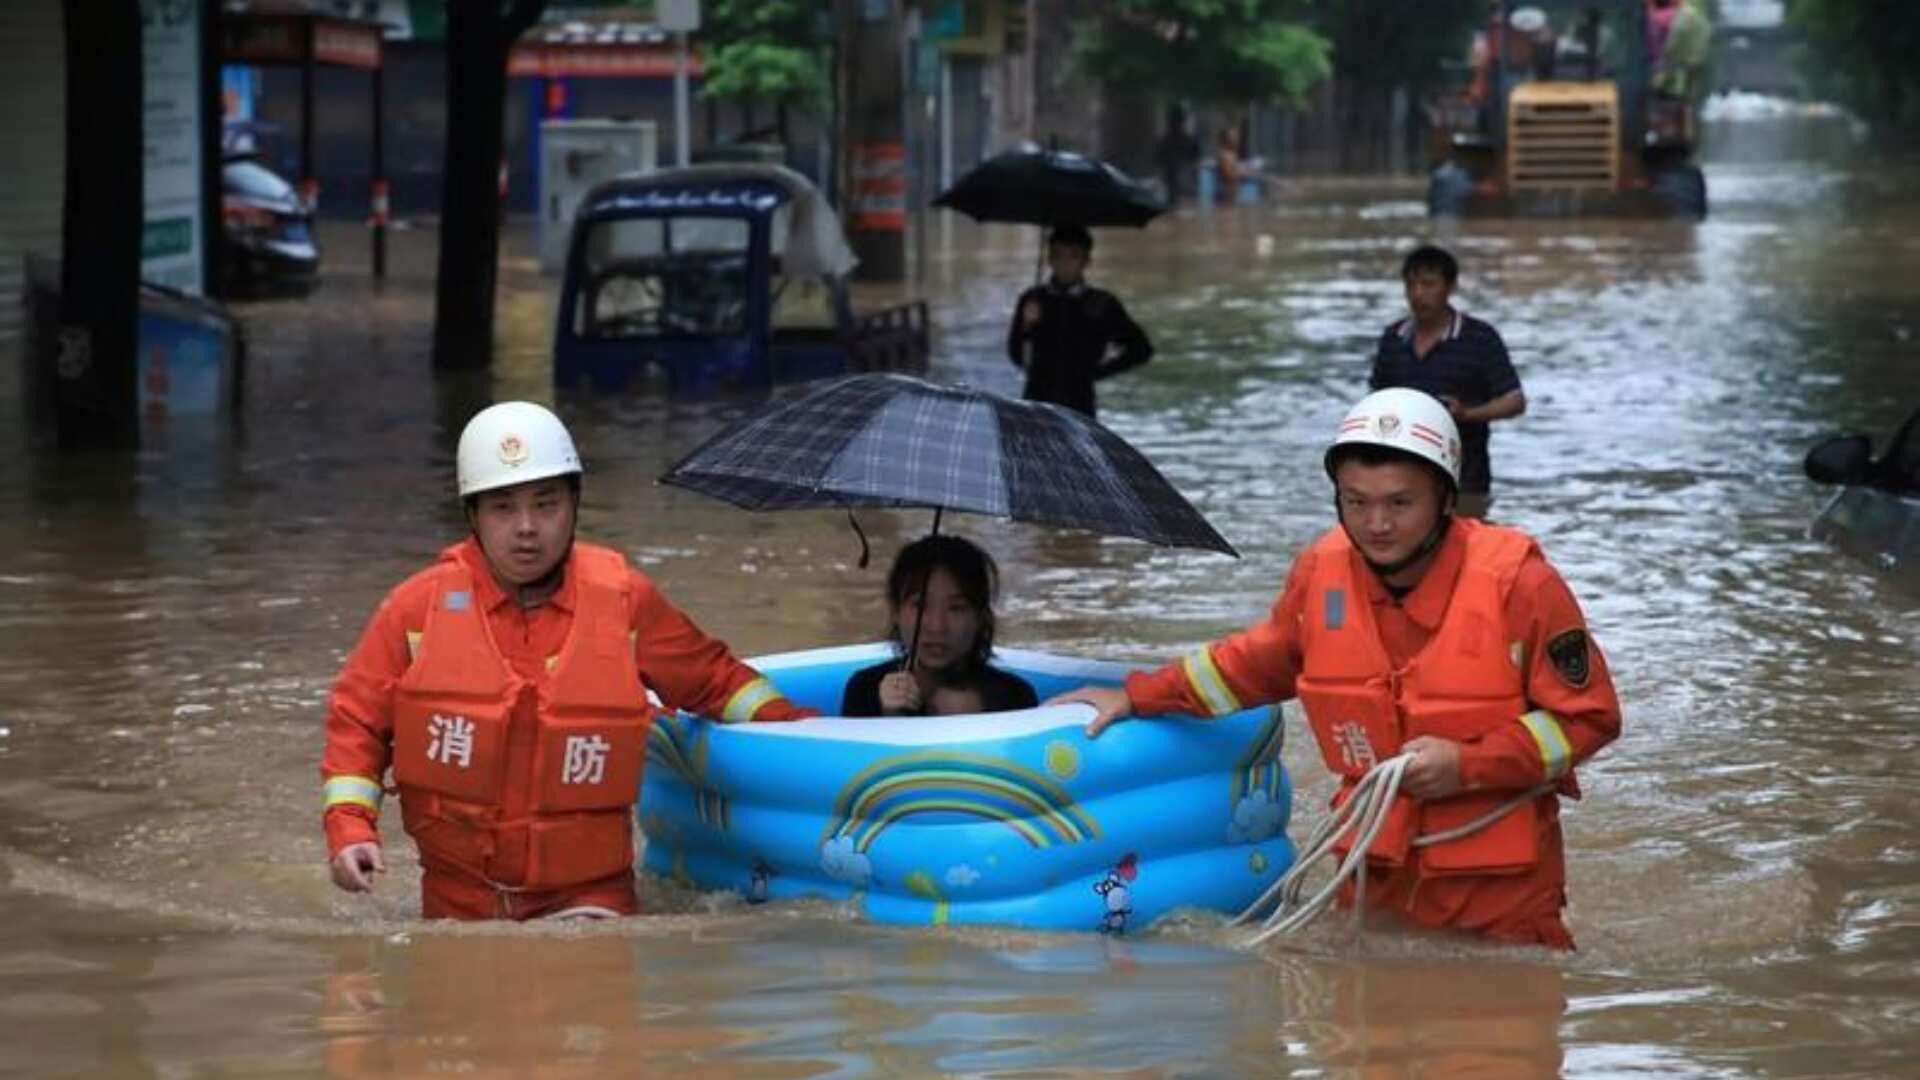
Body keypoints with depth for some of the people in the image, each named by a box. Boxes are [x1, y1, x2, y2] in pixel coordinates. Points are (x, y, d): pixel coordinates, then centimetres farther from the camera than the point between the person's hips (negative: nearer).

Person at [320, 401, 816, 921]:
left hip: (586, 893, -1)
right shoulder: (421, 606, -2)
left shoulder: (625, 600, 1)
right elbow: (357, 721, 6)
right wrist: (350, 828, -6)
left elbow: (713, 679, 16)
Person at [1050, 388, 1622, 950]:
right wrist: (1139, 697, 18)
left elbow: (1589, 715, -9)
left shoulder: (1517, 582, -16)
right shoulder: (1321, 573, -1)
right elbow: (1262, 661, 20)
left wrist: (1468, 765, -19)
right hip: (1378, 876, 4)